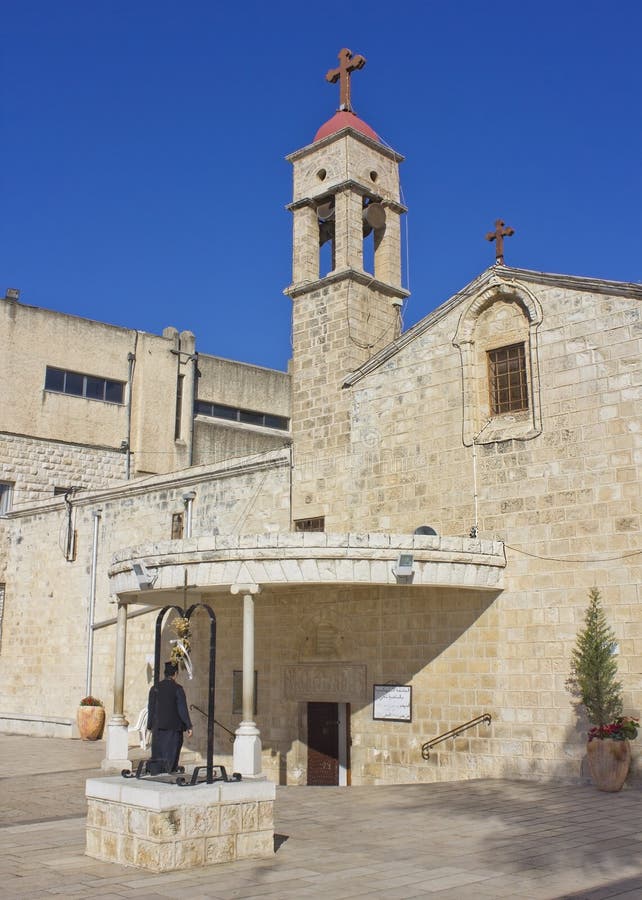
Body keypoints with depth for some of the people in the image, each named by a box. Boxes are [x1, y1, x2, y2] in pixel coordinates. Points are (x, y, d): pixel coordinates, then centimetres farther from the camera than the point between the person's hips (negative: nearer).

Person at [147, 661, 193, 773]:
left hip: (158, 727, 3)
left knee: (157, 752, 9)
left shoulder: (155, 688, 4)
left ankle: (155, 773, 9)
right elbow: (182, 709, -9)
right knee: (171, 751, 3)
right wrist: (188, 726, -5)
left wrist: (150, 725, 16)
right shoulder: (177, 688, -8)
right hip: (173, 727, -3)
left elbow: (151, 708, 8)